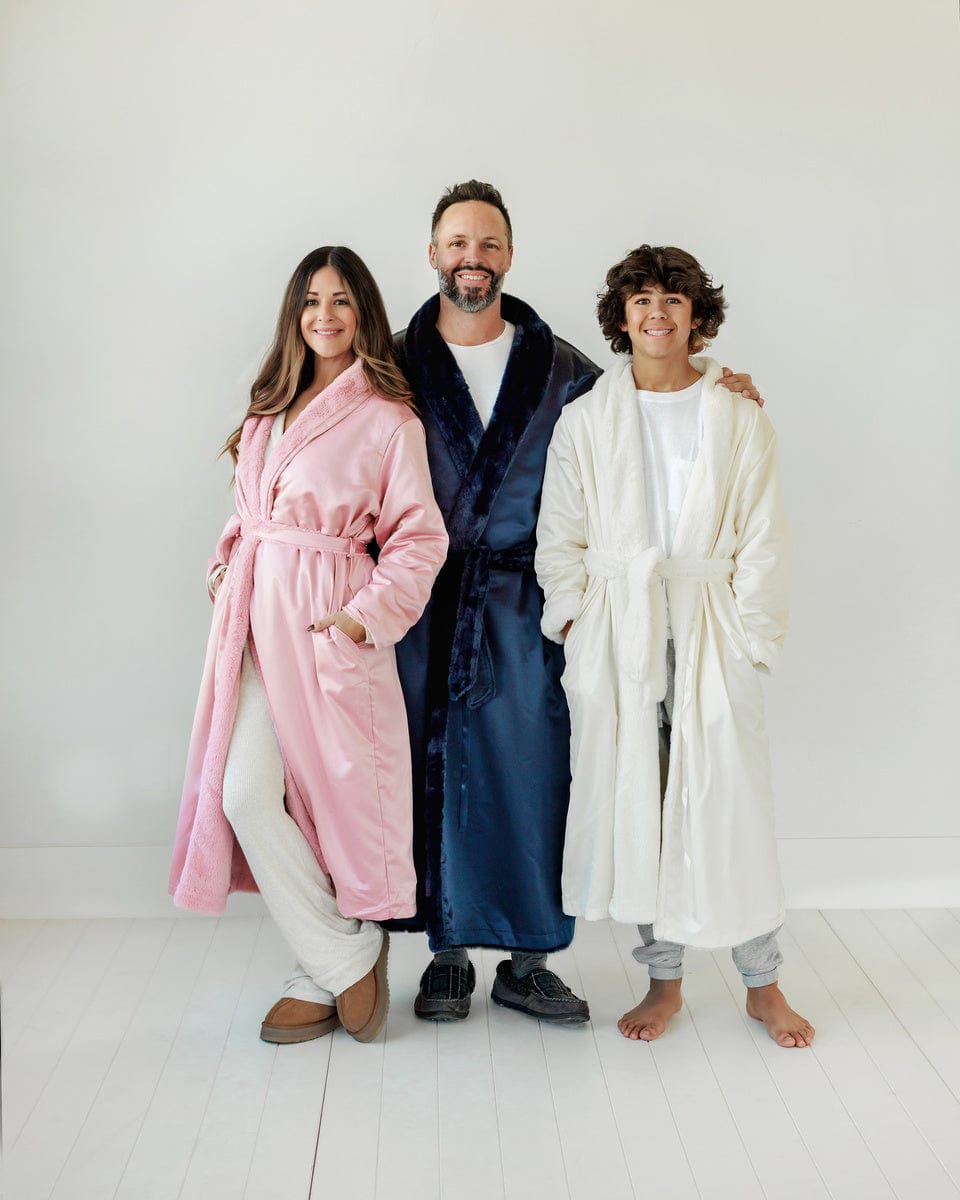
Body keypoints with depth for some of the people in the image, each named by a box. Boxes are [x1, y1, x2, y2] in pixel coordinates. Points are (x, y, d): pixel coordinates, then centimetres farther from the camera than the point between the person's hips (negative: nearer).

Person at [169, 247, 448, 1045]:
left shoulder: (388, 419, -4)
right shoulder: (268, 409, 16)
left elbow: (421, 538, -7)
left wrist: (366, 616, -15)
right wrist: (227, 567, 9)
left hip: (328, 623, -6)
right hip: (255, 615, 6)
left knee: (324, 790, -6)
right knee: (242, 794, -1)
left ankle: (326, 974, 16)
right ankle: (346, 959, 13)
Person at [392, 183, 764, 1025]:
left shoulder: (559, 367, 8)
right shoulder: (397, 364, 5)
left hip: (521, 602, 1)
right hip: (425, 601, 0)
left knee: (531, 774, 2)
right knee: (433, 773, 4)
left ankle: (527, 961, 17)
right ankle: (448, 954, 20)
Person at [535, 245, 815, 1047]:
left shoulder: (740, 421, 4)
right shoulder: (584, 422, 7)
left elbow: (763, 544, 3)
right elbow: (560, 539, 8)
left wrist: (749, 641, -4)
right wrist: (576, 627, -1)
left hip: (709, 635, -1)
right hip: (616, 640, 1)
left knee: (732, 806, 2)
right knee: (634, 806, 6)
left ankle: (763, 986, 21)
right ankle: (664, 981, 23)